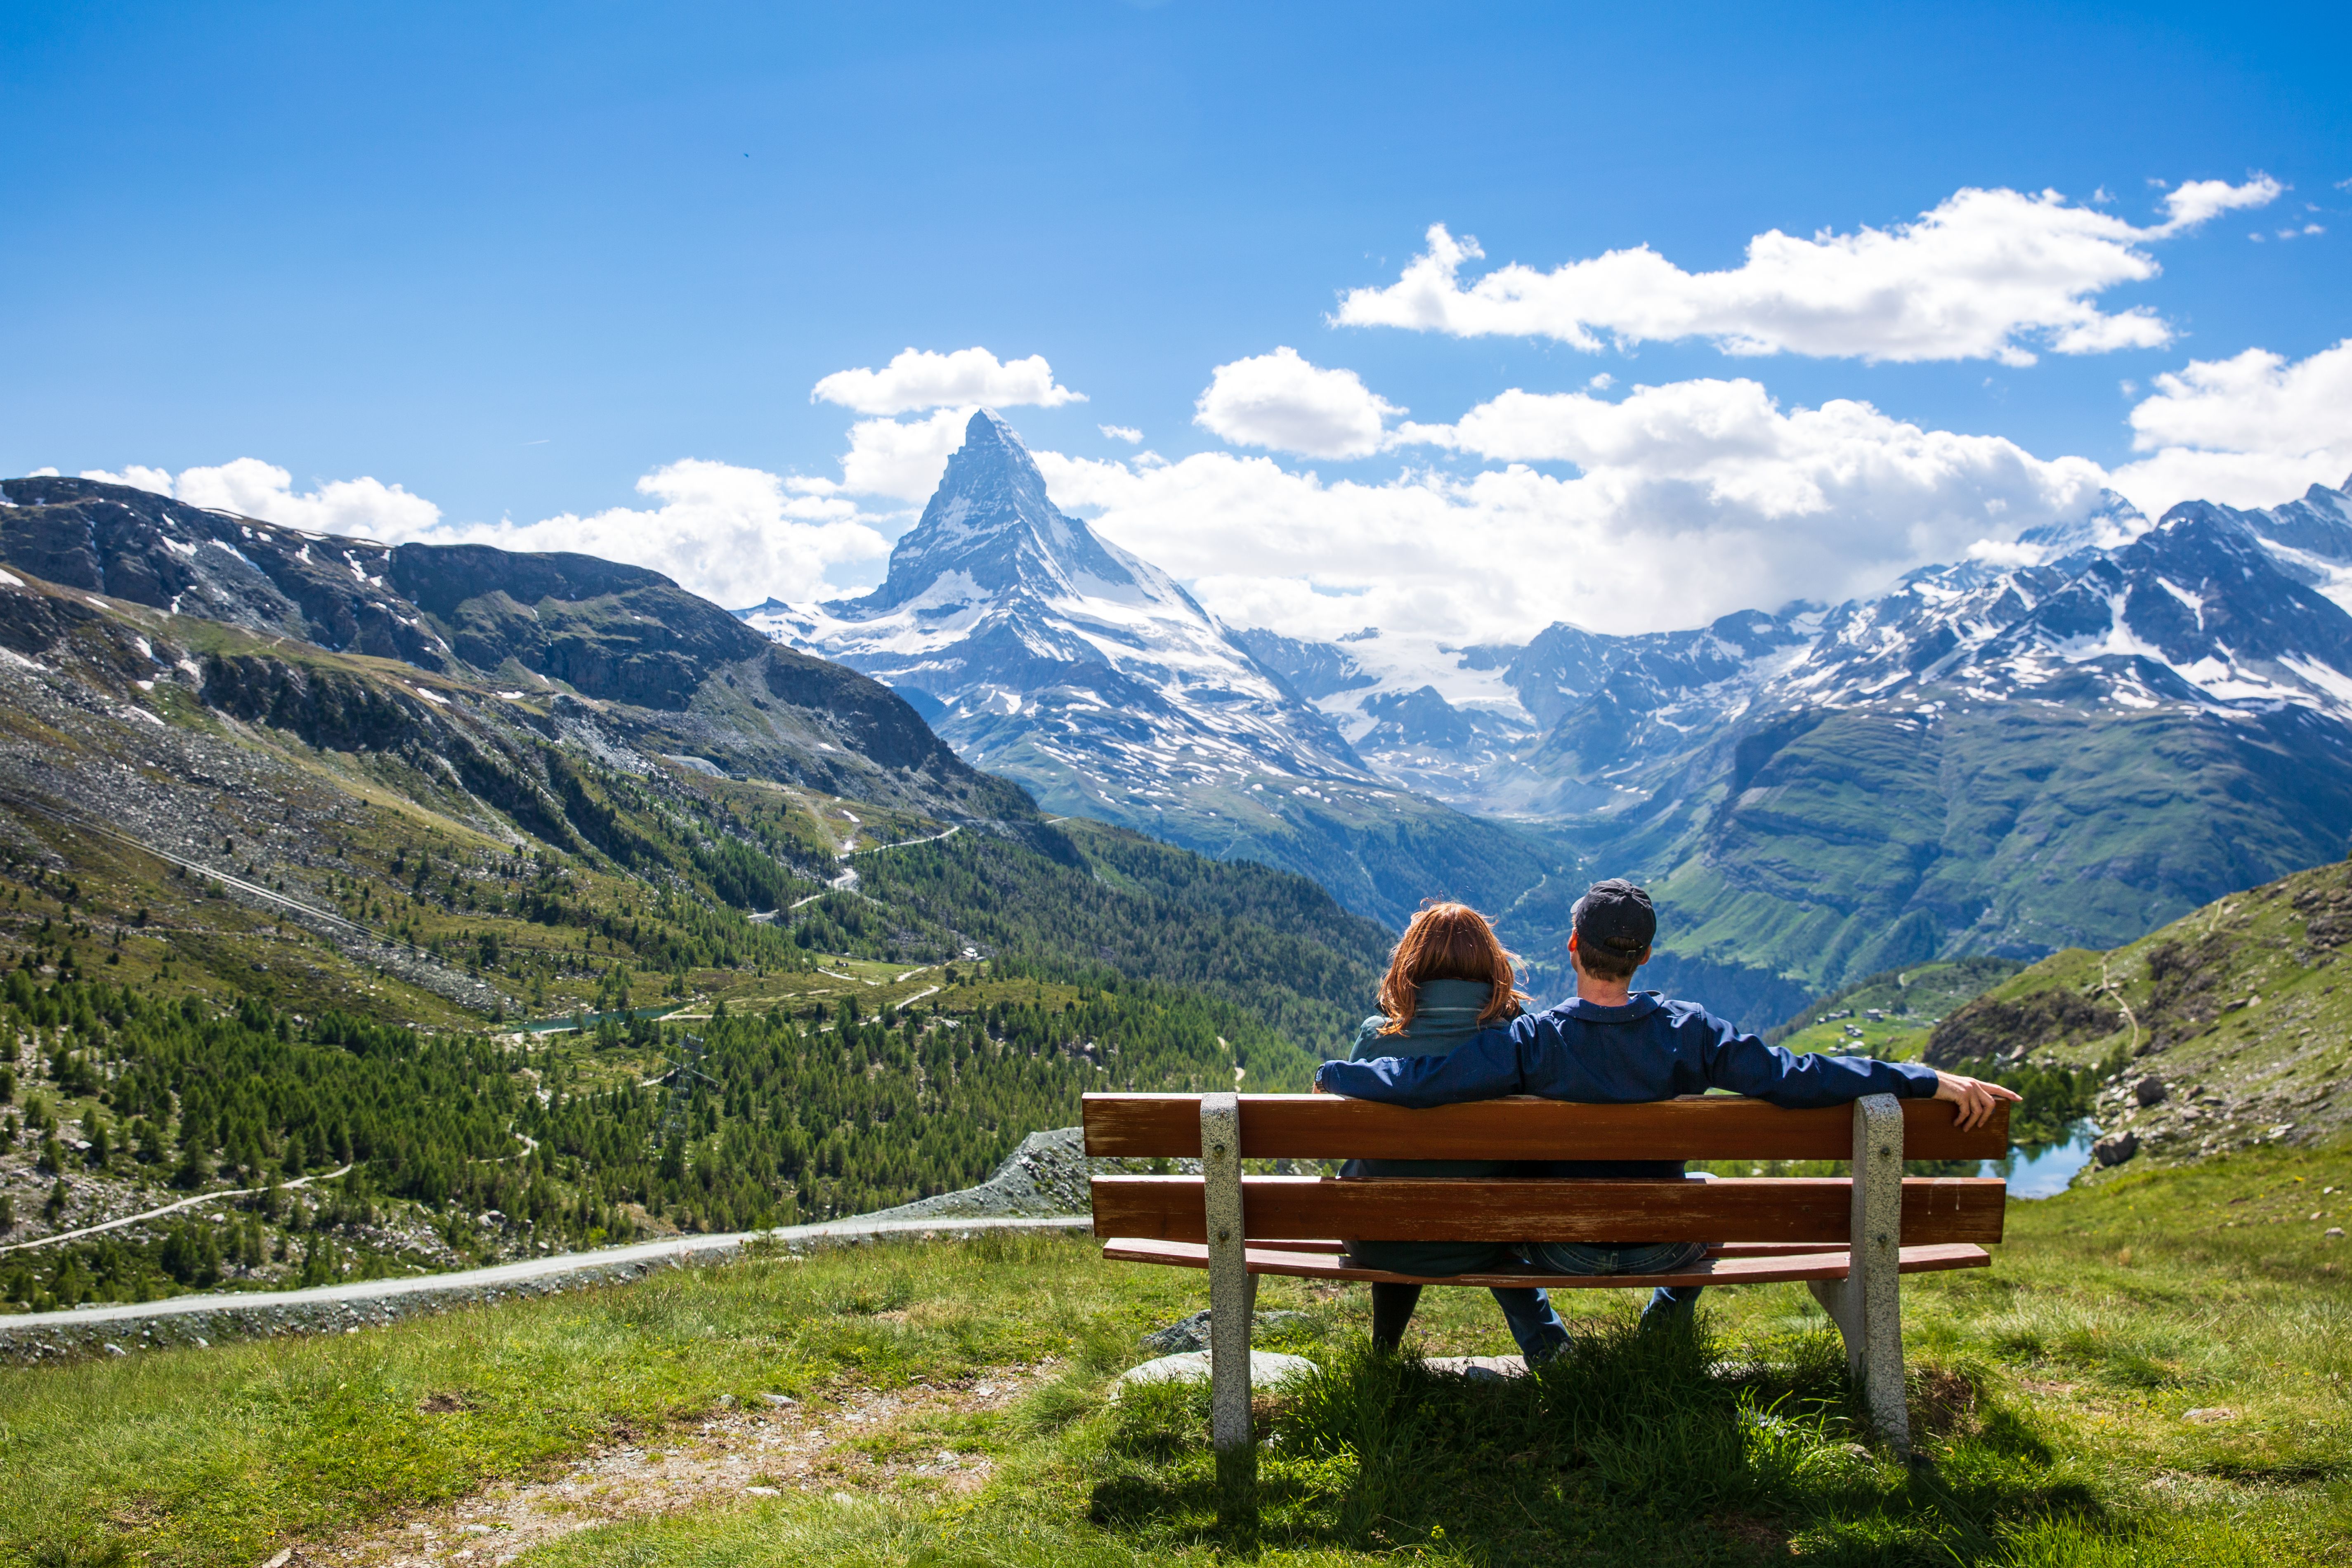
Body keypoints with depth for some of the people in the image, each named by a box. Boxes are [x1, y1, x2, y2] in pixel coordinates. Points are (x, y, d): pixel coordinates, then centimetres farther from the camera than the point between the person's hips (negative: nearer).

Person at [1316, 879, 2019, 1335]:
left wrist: (1333, 1074, -7)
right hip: (1661, 1248, 1)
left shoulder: (1531, 1042, -22)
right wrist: (1930, 1081, -14)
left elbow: (1414, 1080, -25)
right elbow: (1797, 1078, -20)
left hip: (1560, 1251, -1)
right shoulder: (1689, 1032, -19)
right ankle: (1666, 1328, 45)